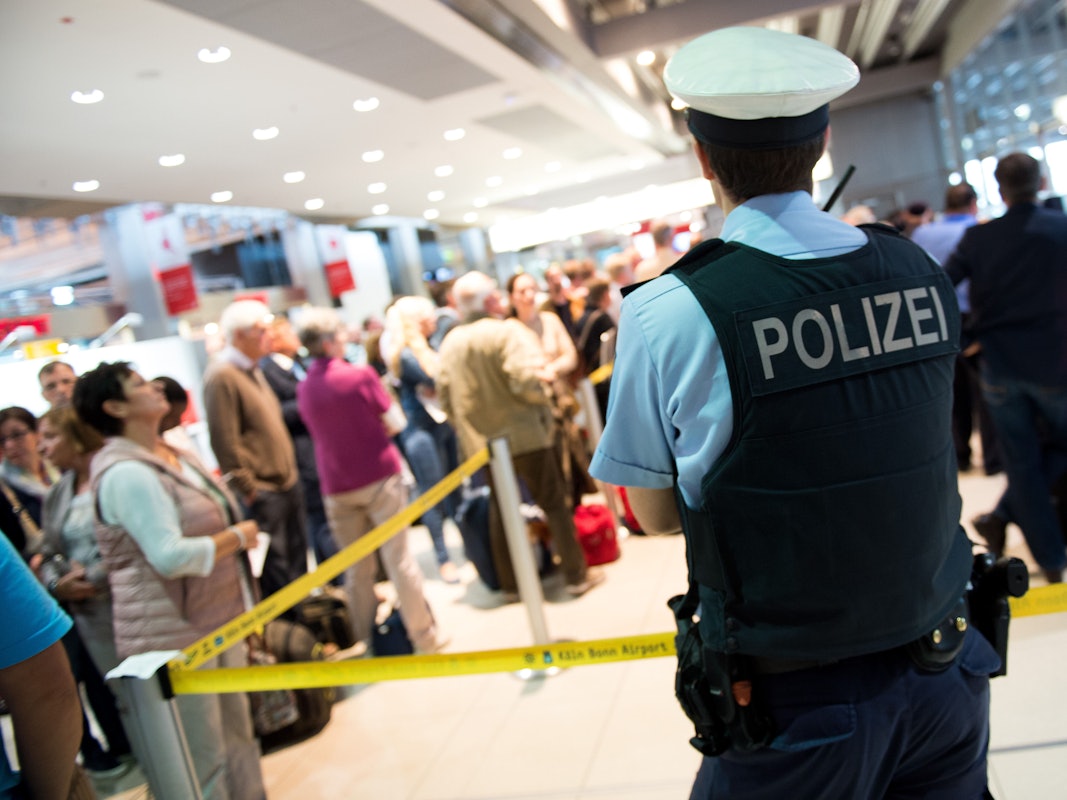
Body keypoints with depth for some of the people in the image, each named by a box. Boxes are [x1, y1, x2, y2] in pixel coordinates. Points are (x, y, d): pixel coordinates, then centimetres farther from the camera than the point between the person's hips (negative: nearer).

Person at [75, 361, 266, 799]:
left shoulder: (173, 454, 9)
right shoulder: (126, 473, -21)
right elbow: (171, 556, -28)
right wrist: (238, 537, -15)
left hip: (218, 619, 9)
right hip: (173, 635, -9)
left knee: (238, 737, 20)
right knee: (201, 762, 3)